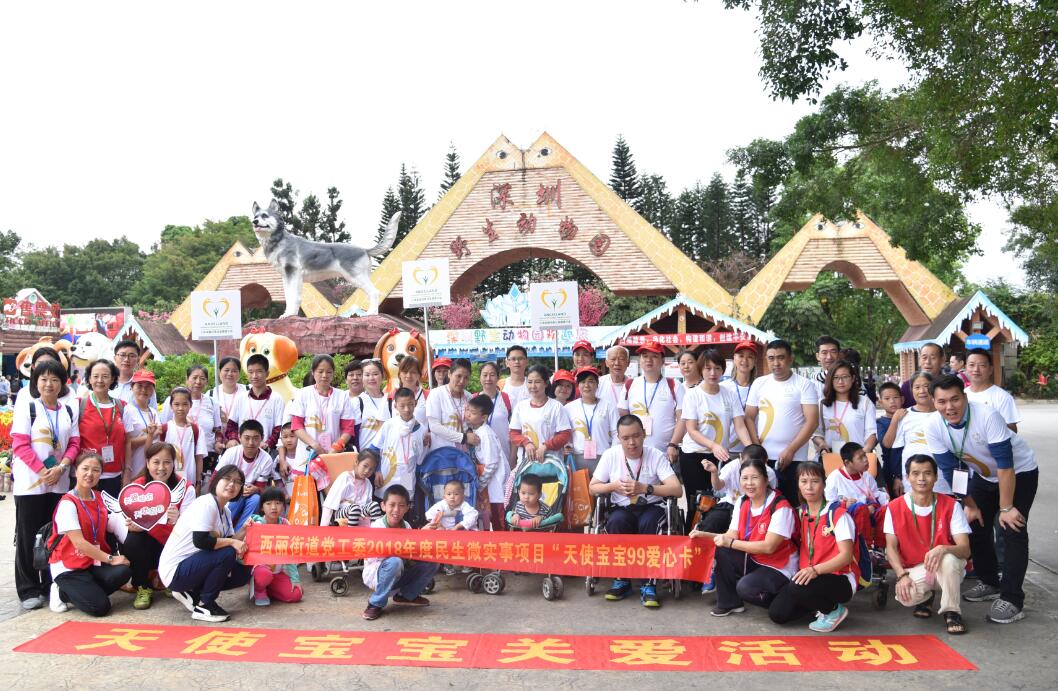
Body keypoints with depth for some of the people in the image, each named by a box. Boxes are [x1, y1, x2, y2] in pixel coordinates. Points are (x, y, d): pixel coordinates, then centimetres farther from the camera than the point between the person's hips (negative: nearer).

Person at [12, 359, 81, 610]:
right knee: (28, 536, 2)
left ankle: (51, 585, 18)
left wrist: (60, 468, -11)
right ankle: (28, 590, 8)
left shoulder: (69, 412, 9)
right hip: (30, 483, -3)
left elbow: (74, 443, 6)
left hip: (59, 483, 4)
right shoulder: (26, 409, -2)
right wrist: (42, 472, -15)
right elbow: (20, 446, -8)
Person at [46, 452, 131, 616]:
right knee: (100, 607, -21)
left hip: (94, 563, 6)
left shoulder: (100, 498, 7)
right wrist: (110, 558, -18)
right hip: (68, 567, -6)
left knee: (123, 571, -24)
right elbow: (79, 543, -19)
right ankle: (62, 593, 5)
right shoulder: (67, 503, -14)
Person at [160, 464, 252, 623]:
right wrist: (232, 542, -19)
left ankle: (191, 593, 10)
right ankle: (204, 605, -10)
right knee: (227, 554, -26)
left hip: (191, 565, 9)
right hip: (174, 571, -9)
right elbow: (200, 541, -29)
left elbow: (231, 540, 7)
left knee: (243, 573, 5)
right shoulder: (206, 504, -19)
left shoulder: (226, 511, 10)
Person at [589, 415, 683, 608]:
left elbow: (677, 490, -18)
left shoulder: (656, 456, -9)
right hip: (621, 509, 2)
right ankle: (621, 580, -13)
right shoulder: (610, 455, -4)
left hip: (651, 507, -1)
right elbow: (592, 488, 3)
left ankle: (649, 585, -22)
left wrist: (645, 488, -29)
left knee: (648, 523, -35)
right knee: (616, 521, -32)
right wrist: (614, 486, -17)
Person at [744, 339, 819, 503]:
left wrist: (791, 450, -13)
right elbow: (749, 418, 9)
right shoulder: (759, 383, 10)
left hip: (793, 459, -3)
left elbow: (812, 421, -7)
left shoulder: (804, 385, 0)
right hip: (762, 458, 3)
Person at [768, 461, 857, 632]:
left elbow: (846, 556, -18)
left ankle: (834, 609, -6)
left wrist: (815, 570, -30)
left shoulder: (837, 513, -11)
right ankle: (820, 603, 10)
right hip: (809, 577, 6)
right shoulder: (800, 513, 8)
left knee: (798, 588, -35)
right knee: (777, 613, -13)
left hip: (840, 578, -6)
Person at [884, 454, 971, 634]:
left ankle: (951, 612, -14)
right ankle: (926, 595, 9)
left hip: (947, 570, -1)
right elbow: (891, 547, -5)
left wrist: (943, 549, -37)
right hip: (915, 571, 1)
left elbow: (965, 550, -15)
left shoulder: (951, 505, -9)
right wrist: (902, 575, -22)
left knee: (949, 559, -37)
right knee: (906, 596, -32)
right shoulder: (895, 508, -6)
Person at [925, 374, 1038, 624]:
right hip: (983, 475, 5)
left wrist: (1006, 508, -27)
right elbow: (950, 471, -11)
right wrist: (970, 506, -9)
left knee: (1012, 530, -15)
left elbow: (1005, 465, -31)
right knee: (976, 526, 6)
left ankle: (1012, 600, -11)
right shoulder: (934, 427, -20)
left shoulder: (987, 415, -35)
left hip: (1019, 472, -5)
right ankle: (990, 584, 26)